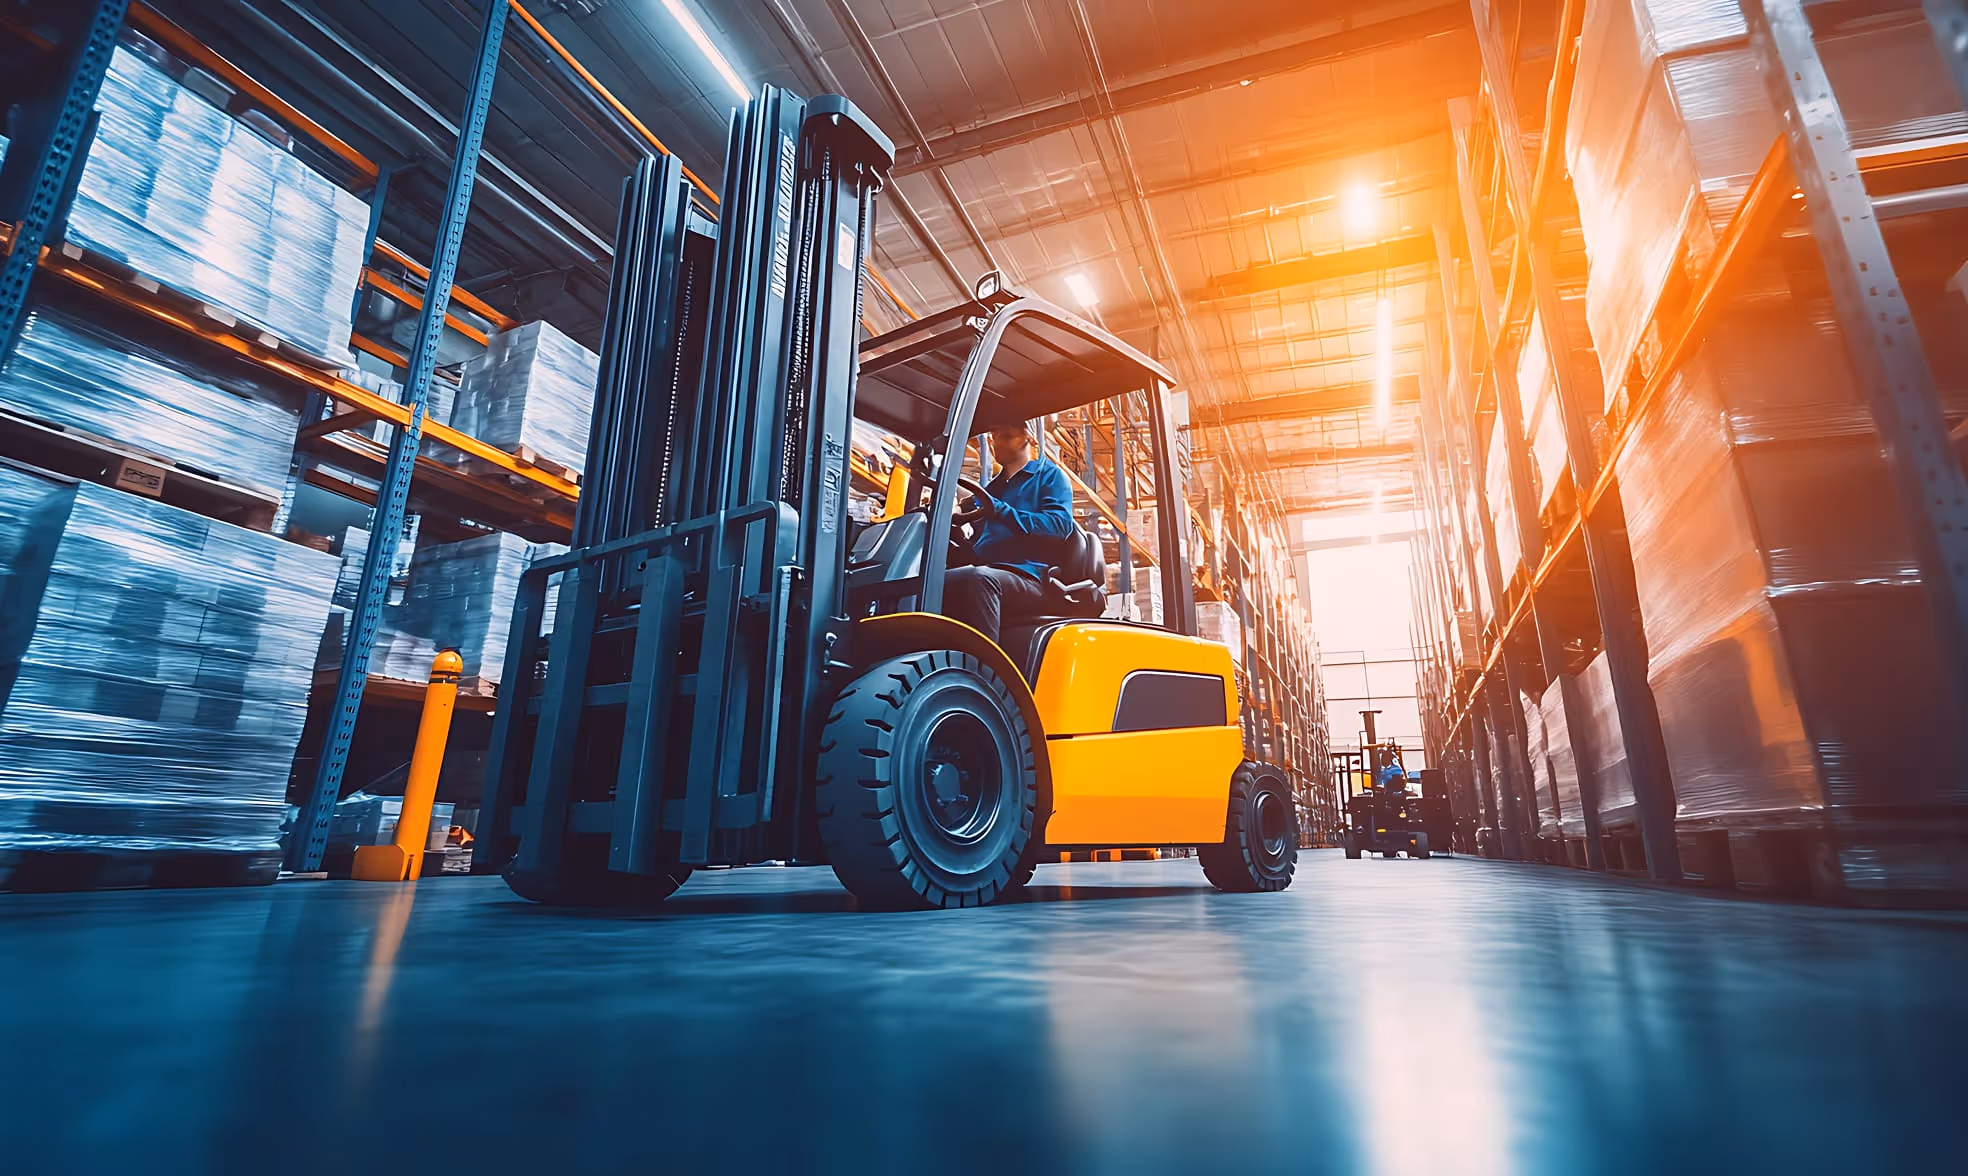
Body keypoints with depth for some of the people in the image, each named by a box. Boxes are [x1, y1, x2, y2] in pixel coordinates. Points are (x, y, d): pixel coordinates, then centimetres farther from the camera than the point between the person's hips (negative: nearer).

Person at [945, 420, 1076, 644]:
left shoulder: (1050, 476, 12)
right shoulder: (991, 488, 31)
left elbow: (1059, 524, -8)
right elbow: (975, 541, 27)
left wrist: (999, 510, -17)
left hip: (1029, 580, -5)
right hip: (987, 571, 5)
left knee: (980, 578, -39)